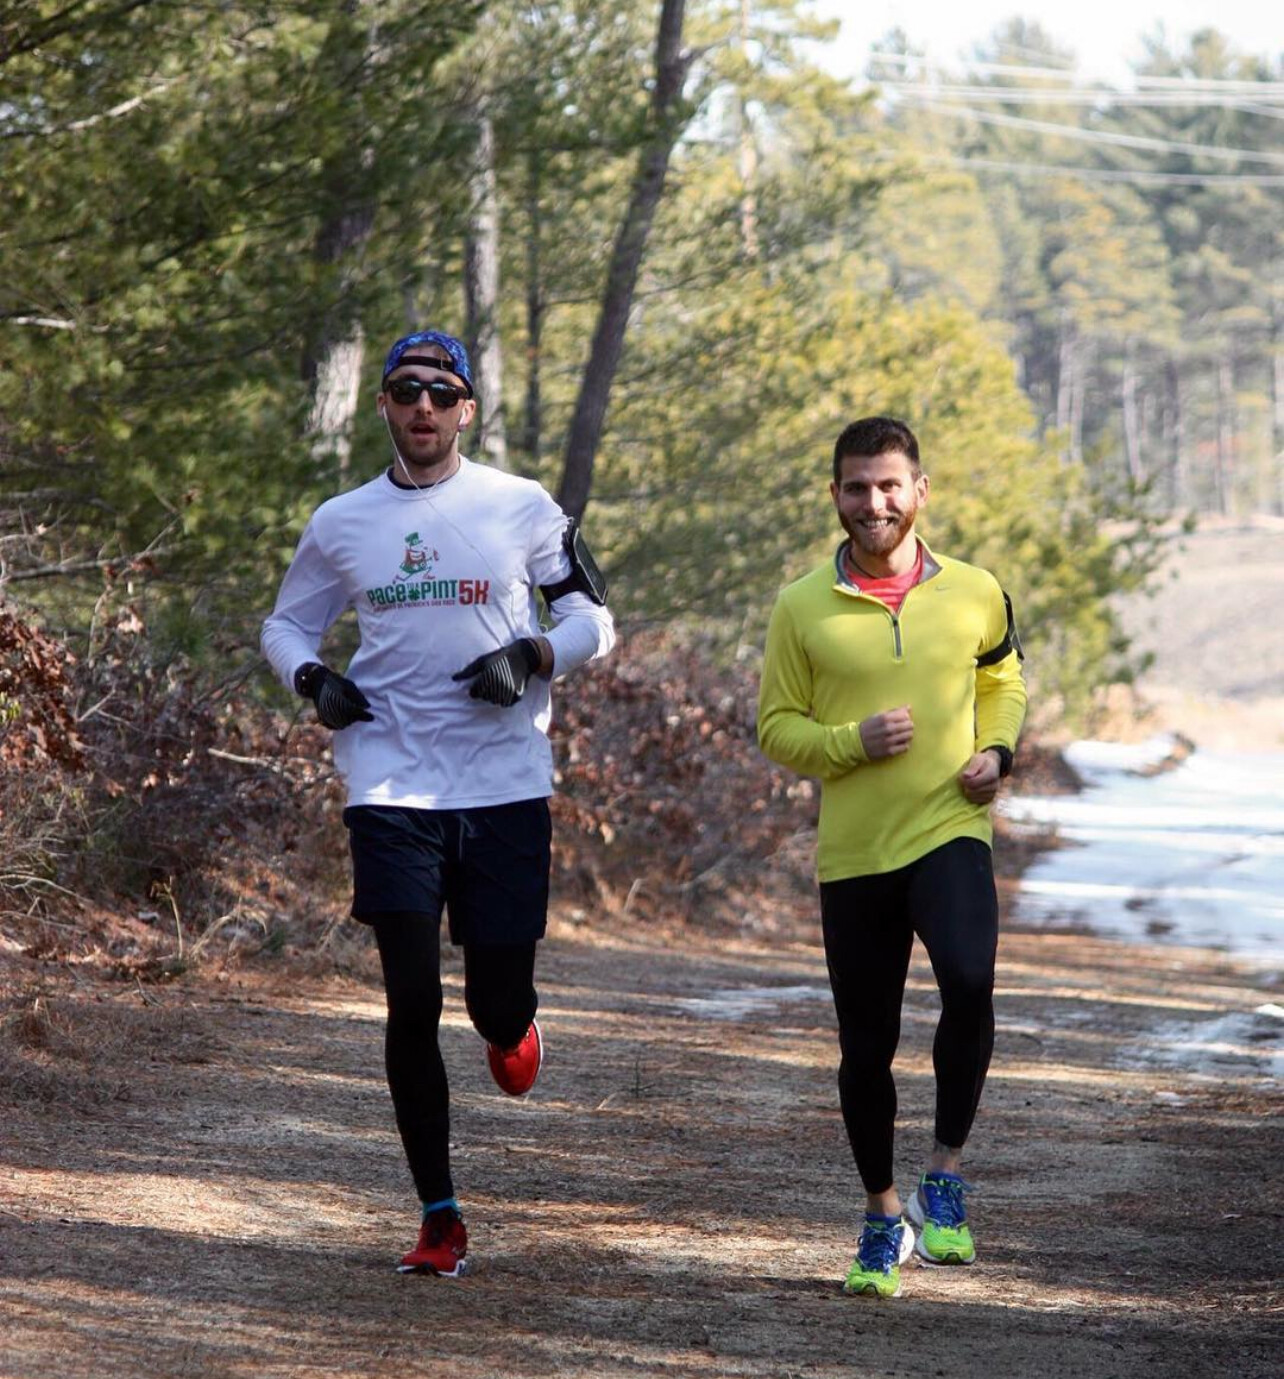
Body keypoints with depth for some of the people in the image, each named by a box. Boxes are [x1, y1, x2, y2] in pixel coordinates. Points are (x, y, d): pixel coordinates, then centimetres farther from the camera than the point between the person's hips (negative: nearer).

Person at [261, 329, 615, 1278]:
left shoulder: (523, 510, 3)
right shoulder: (342, 524, 8)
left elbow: (594, 619, 9)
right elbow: (287, 626, 20)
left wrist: (533, 656, -11)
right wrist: (314, 680, -2)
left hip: (506, 785, -1)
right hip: (394, 791, 1)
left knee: (500, 1001, 1)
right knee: (413, 1001, -6)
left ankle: (510, 1028, 43)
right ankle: (439, 1216, 3)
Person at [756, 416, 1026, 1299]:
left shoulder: (974, 593, 3)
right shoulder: (803, 607, 0)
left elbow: (1004, 680, 21)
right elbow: (777, 728, 4)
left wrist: (997, 751, 2)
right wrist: (855, 741, -14)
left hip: (950, 832, -1)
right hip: (853, 851, 1)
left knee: (969, 982, -28)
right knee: (866, 1046, 7)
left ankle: (946, 1174, -8)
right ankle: (883, 1218, 27)